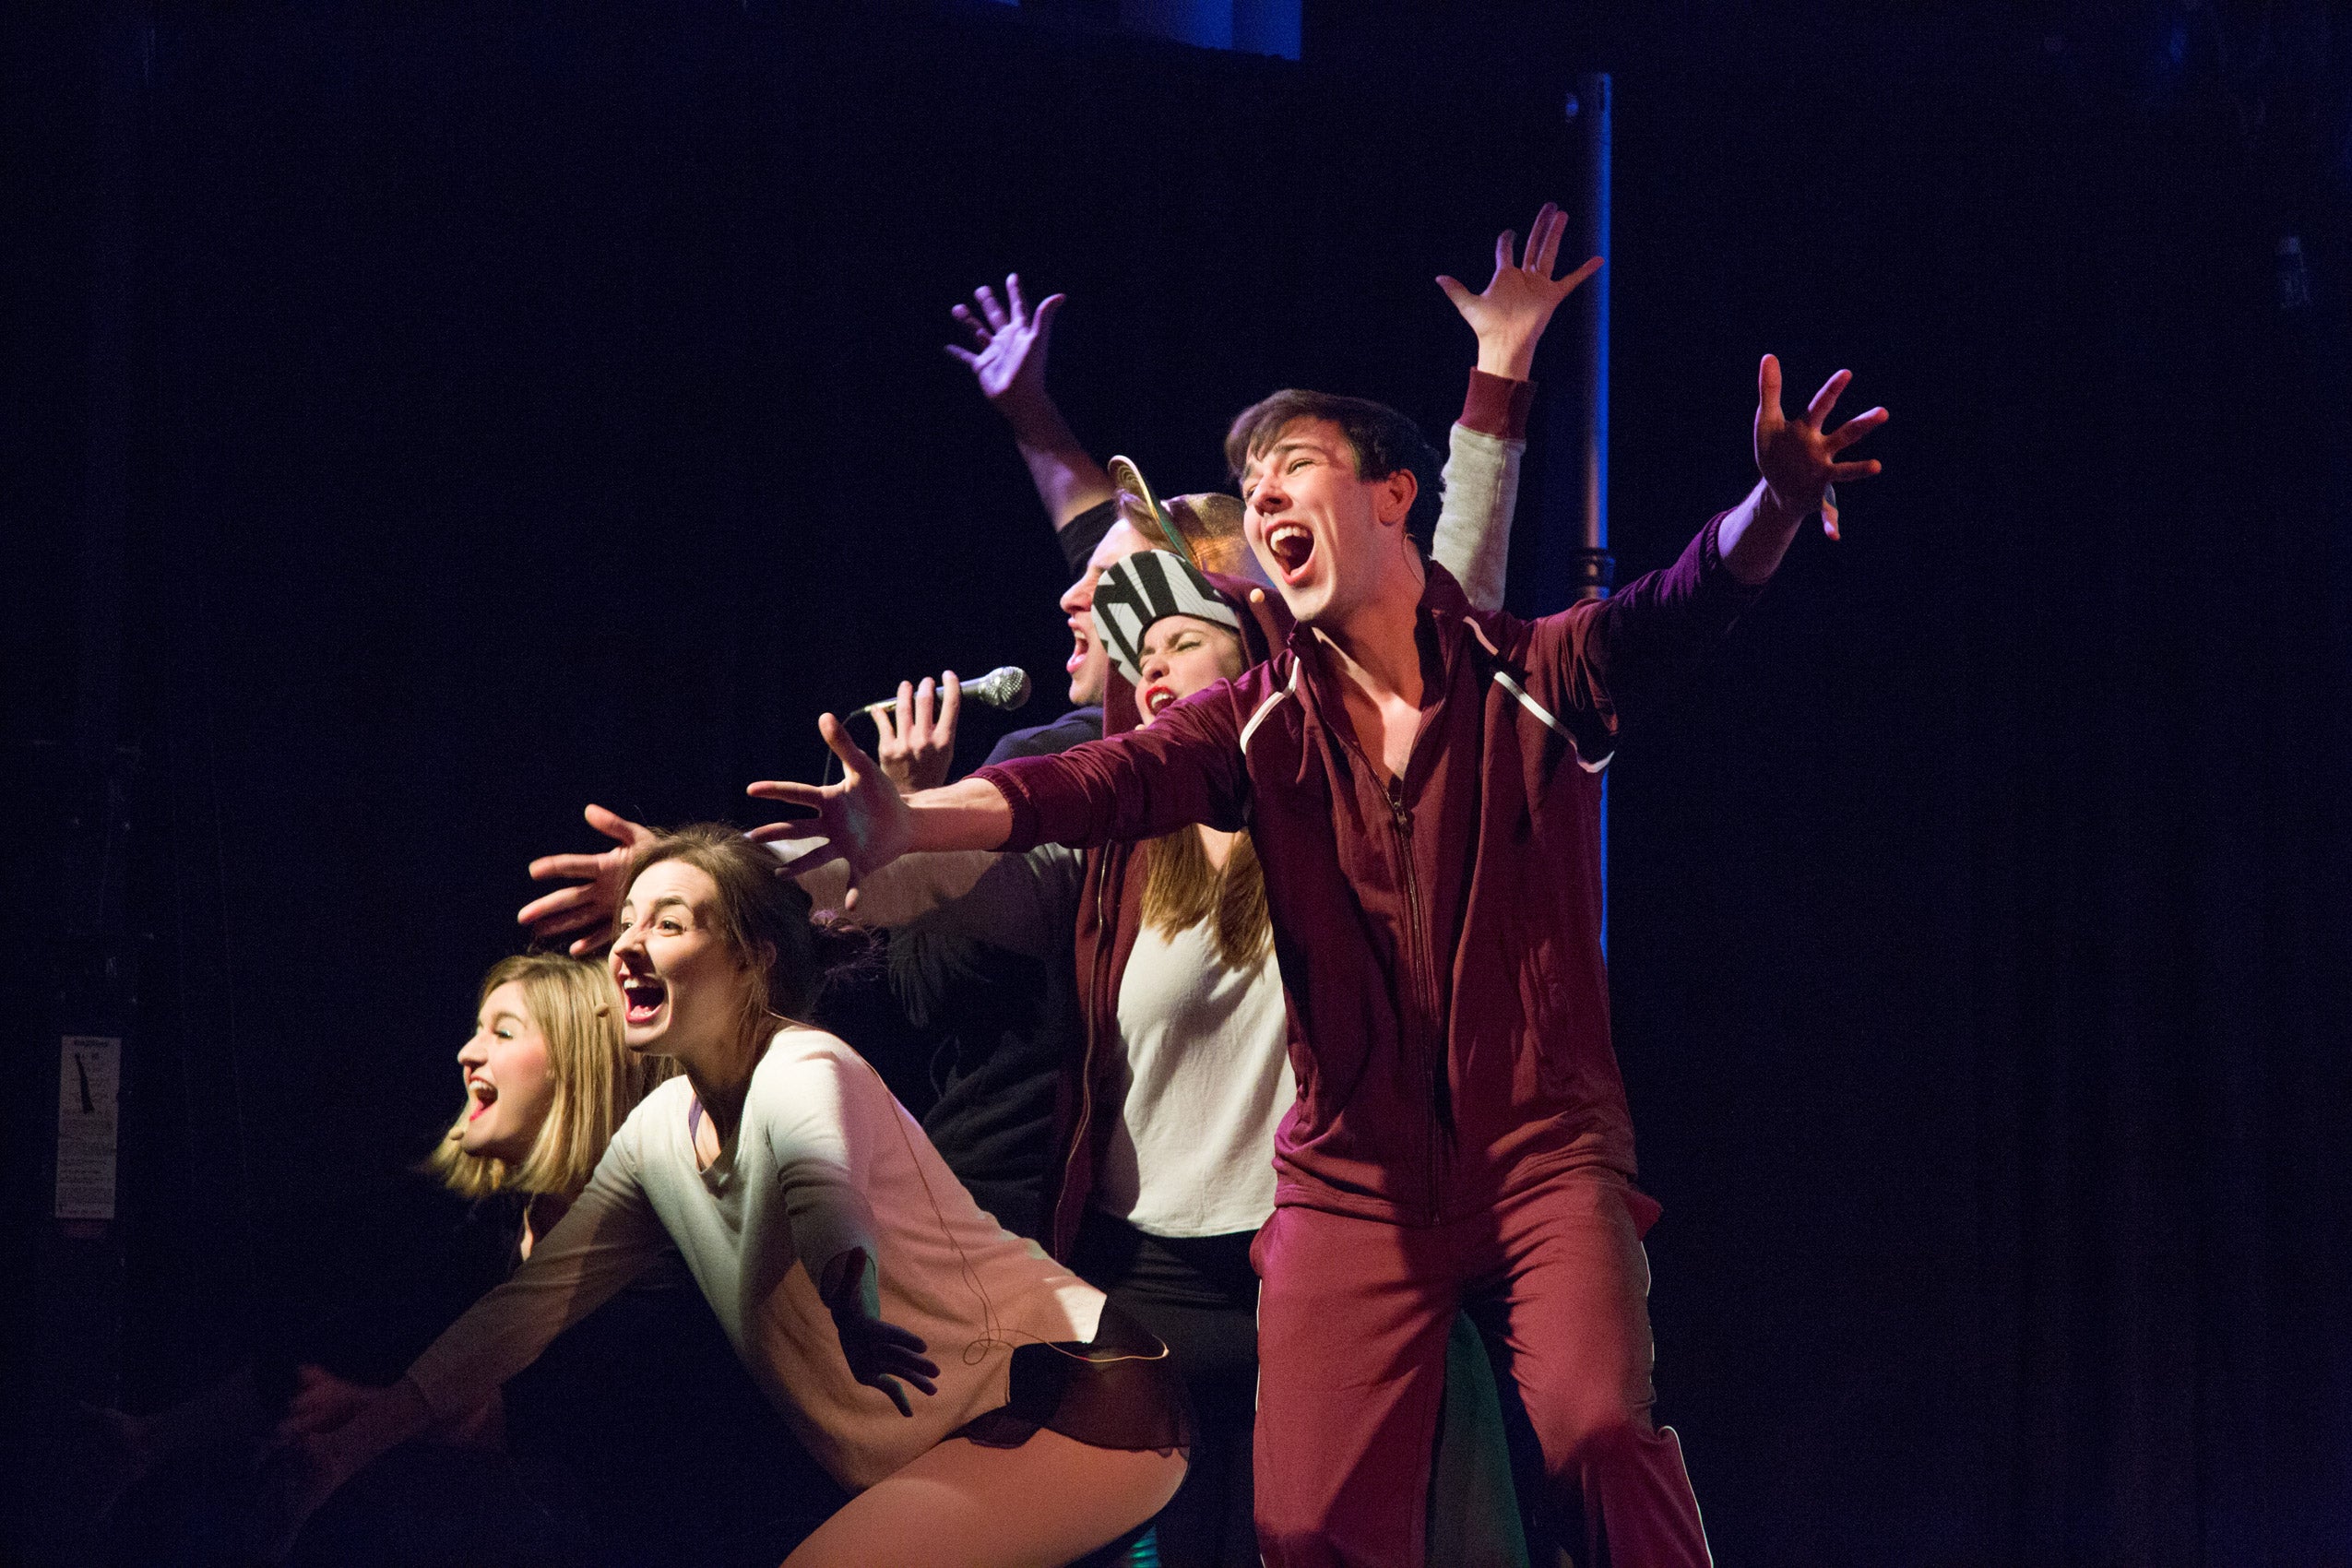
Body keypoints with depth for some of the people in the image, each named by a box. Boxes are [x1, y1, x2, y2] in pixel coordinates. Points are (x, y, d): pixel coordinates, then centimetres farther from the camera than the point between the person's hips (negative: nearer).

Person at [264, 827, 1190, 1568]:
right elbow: (531, 1304, 13)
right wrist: (349, 1447, 10)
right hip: (933, 1455, 9)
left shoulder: (804, 1071, -16)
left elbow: (823, 1187, -40)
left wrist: (852, 1300, -59)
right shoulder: (659, 1134, 8)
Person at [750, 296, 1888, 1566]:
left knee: (1598, 1429, -27)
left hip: (1546, 1153, -2)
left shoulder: (1536, 677, 0)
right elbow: (1108, 782, -12)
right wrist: (912, 824, -32)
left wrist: (1776, 498, -42)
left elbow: (1682, 606, -18)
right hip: (1356, 1176, 2)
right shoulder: (1262, 724, 5)